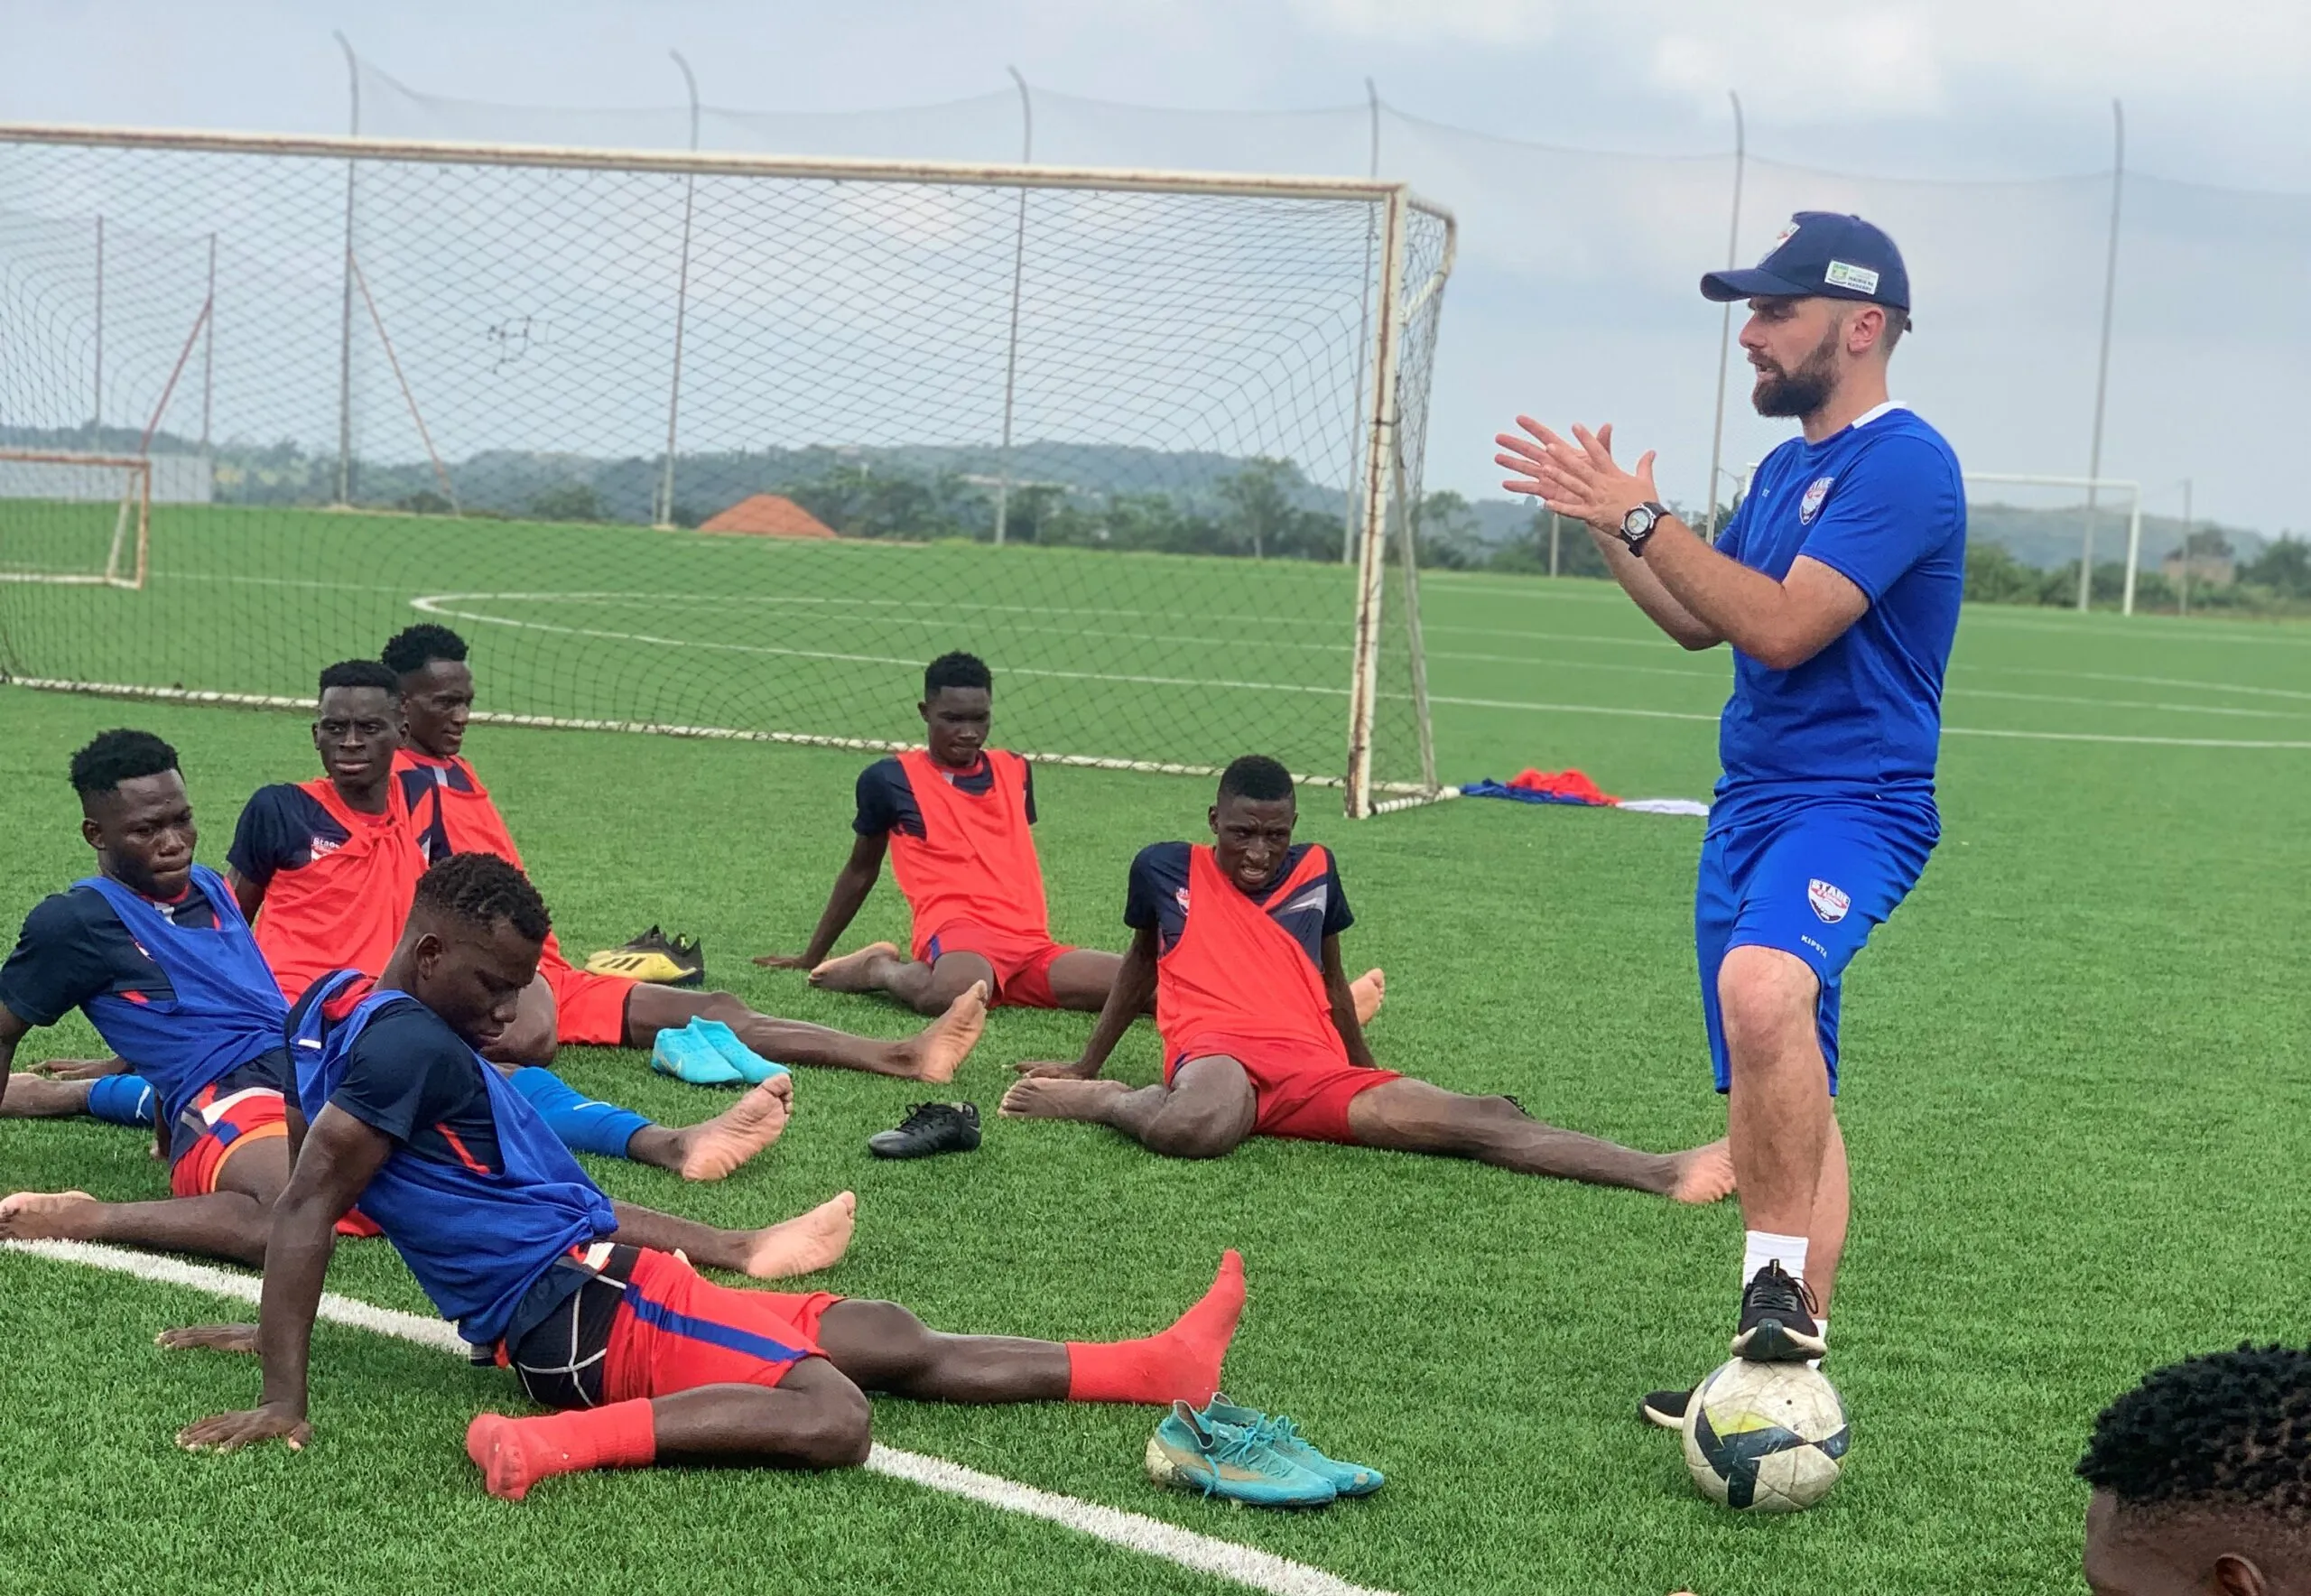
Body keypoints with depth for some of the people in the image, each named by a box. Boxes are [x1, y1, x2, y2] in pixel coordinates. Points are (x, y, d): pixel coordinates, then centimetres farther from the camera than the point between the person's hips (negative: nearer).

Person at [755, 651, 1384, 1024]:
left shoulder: (1014, 771, 20)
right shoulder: (890, 780, 7)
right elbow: (860, 871, 19)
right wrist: (811, 956, 25)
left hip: (1030, 943, 4)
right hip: (956, 932, -4)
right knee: (949, 992, -41)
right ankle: (884, 969, -14)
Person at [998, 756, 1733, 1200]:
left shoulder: (1315, 870, 21)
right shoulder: (1165, 869, 14)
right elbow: (1141, 963, 28)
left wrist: (1368, 1070, 41)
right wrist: (1087, 1066, 37)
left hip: (1316, 1071, 3)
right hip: (1216, 1051, -3)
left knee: (1471, 1117, -21)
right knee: (1198, 1126, -46)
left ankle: (1661, 1172, -35)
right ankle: (1105, 1101, -13)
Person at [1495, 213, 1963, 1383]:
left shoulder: (1901, 462, -12)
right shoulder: (1787, 468, 17)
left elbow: (1783, 626, -21)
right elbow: (1699, 621, 25)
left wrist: (1644, 518, -16)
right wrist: (1604, 522, 13)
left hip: (1850, 806, -9)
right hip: (1748, 805, 9)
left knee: (1761, 987, -37)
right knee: (1776, 1101, 11)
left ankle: (1781, 1286, -25)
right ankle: (1786, 1362, 18)